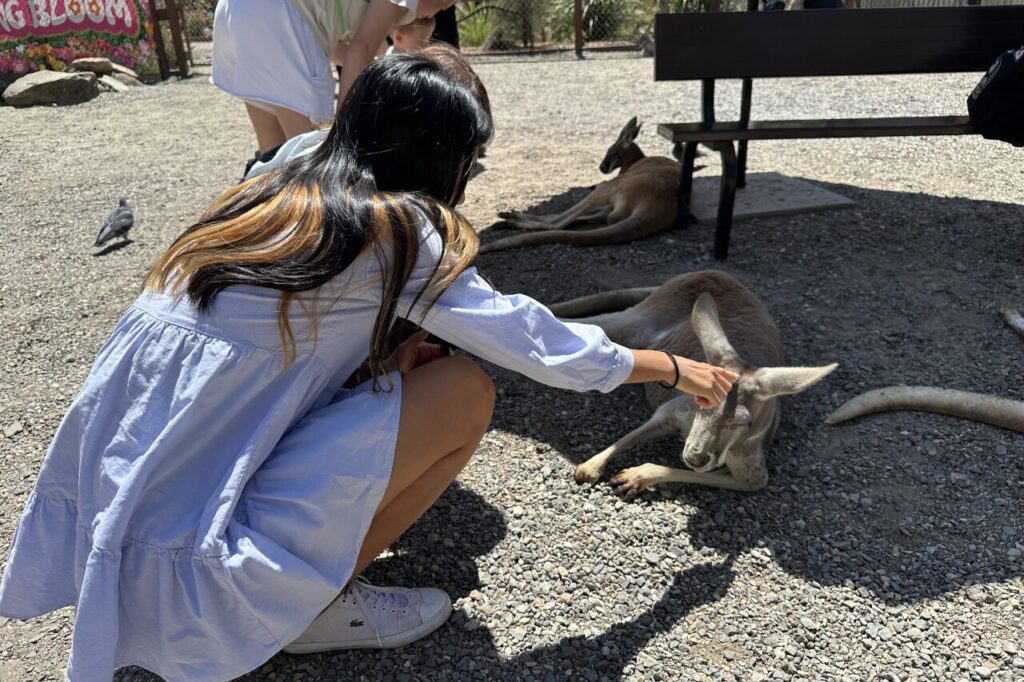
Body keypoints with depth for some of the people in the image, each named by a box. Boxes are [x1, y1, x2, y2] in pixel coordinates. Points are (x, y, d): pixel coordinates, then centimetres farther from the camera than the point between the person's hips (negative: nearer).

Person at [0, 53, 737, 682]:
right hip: (183, 559, -8)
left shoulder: (269, 198, 10)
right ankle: (312, 605, 4)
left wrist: (387, 357, 7)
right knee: (466, 391, -6)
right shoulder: (395, 228, -11)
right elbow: (535, 341, -3)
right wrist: (677, 368, 12)